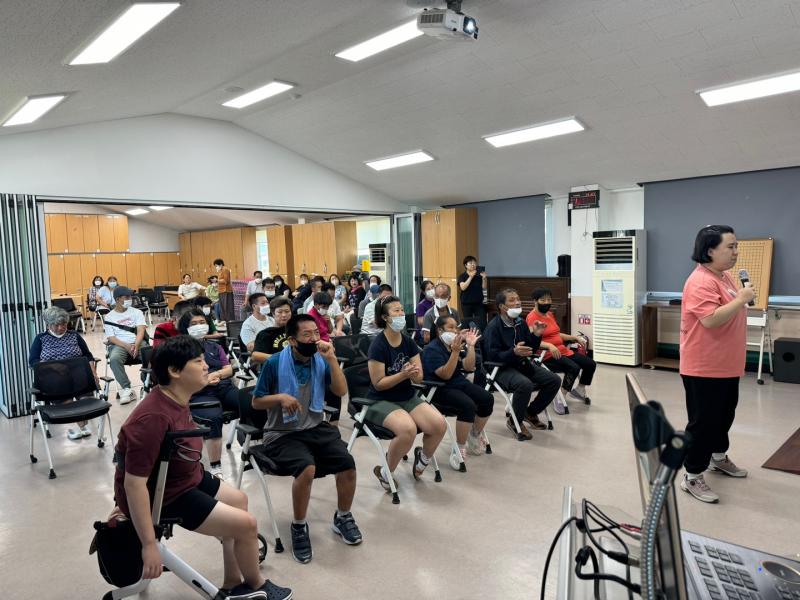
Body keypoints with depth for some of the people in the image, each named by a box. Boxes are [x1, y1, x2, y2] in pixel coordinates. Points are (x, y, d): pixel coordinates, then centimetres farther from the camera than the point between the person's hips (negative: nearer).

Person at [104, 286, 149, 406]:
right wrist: (126, 346, -18)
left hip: (138, 342, 1)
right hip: (119, 345, 0)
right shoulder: (109, 317, 11)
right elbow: (111, 338, 1)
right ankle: (127, 389, -29)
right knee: (114, 359, -35)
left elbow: (141, 331, 0)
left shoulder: (137, 312, 13)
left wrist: (136, 345, -21)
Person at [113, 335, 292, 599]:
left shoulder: (176, 399, -3)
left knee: (238, 499, 21)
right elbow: (134, 483, -34)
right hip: (165, 496, -10)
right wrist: (149, 545, -30)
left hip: (185, 479, 11)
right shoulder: (154, 417, -35)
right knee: (246, 523, -7)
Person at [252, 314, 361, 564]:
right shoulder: (275, 363, -9)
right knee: (307, 468, -31)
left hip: (316, 428, 4)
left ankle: (342, 517, 13)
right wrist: (280, 397, -21)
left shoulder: (320, 361, 2)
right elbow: (256, 402, -1)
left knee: (348, 463, -16)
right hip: (282, 433, -4)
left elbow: (341, 391, -6)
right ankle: (299, 527, -4)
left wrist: (332, 359, -15)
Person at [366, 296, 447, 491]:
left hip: (408, 398, 6)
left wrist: (414, 373, -20)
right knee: (408, 429, -34)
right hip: (381, 401, -6)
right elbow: (378, 383, -15)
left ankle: (422, 459, 14)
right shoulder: (378, 345, -15)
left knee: (440, 424, -18)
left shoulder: (409, 342, 3)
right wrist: (403, 374, -26)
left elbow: (419, 378, 3)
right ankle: (386, 472, -6)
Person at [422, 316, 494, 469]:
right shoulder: (432, 350, -15)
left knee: (488, 399, -9)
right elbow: (445, 375, -25)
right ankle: (460, 448, -16)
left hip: (459, 383, 8)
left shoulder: (457, 344, 6)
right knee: (468, 406, -31)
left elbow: (469, 368, -2)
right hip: (439, 389, -8)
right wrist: (455, 352, -33)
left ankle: (475, 436, 14)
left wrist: (471, 346, -12)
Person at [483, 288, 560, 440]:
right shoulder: (493, 326, -14)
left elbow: (531, 350, 14)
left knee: (555, 380, -5)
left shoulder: (520, 323, 9)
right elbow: (493, 355, -20)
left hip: (523, 364, 8)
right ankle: (515, 422, -9)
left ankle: (531, 413, 16)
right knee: (525, 384, -36)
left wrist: (536, 335, -5)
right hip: (502, 369, -8)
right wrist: (514, 352, -34)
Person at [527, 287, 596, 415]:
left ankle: (579, 390, 29)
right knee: (574, 368, -31)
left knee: (591, 364, 7)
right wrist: (549, 345, -36)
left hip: (563, 350, 9)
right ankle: (561, 397, -16)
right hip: (547, 354, -9)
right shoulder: (532, 317, -12)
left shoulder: (550, 314, 16)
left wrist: (575, 338, 17)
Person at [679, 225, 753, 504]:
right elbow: (711, 320, -30)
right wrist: (741, 299, -24)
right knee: (703, 421, -2)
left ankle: (718, 457, 44)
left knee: (724, 414, 24)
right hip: (704, 368, -10)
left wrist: (743, 300, 8)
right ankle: (692, 477, 10)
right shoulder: (701, 281, -22)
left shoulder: (725, 276, 10)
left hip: (727, 365, 10)